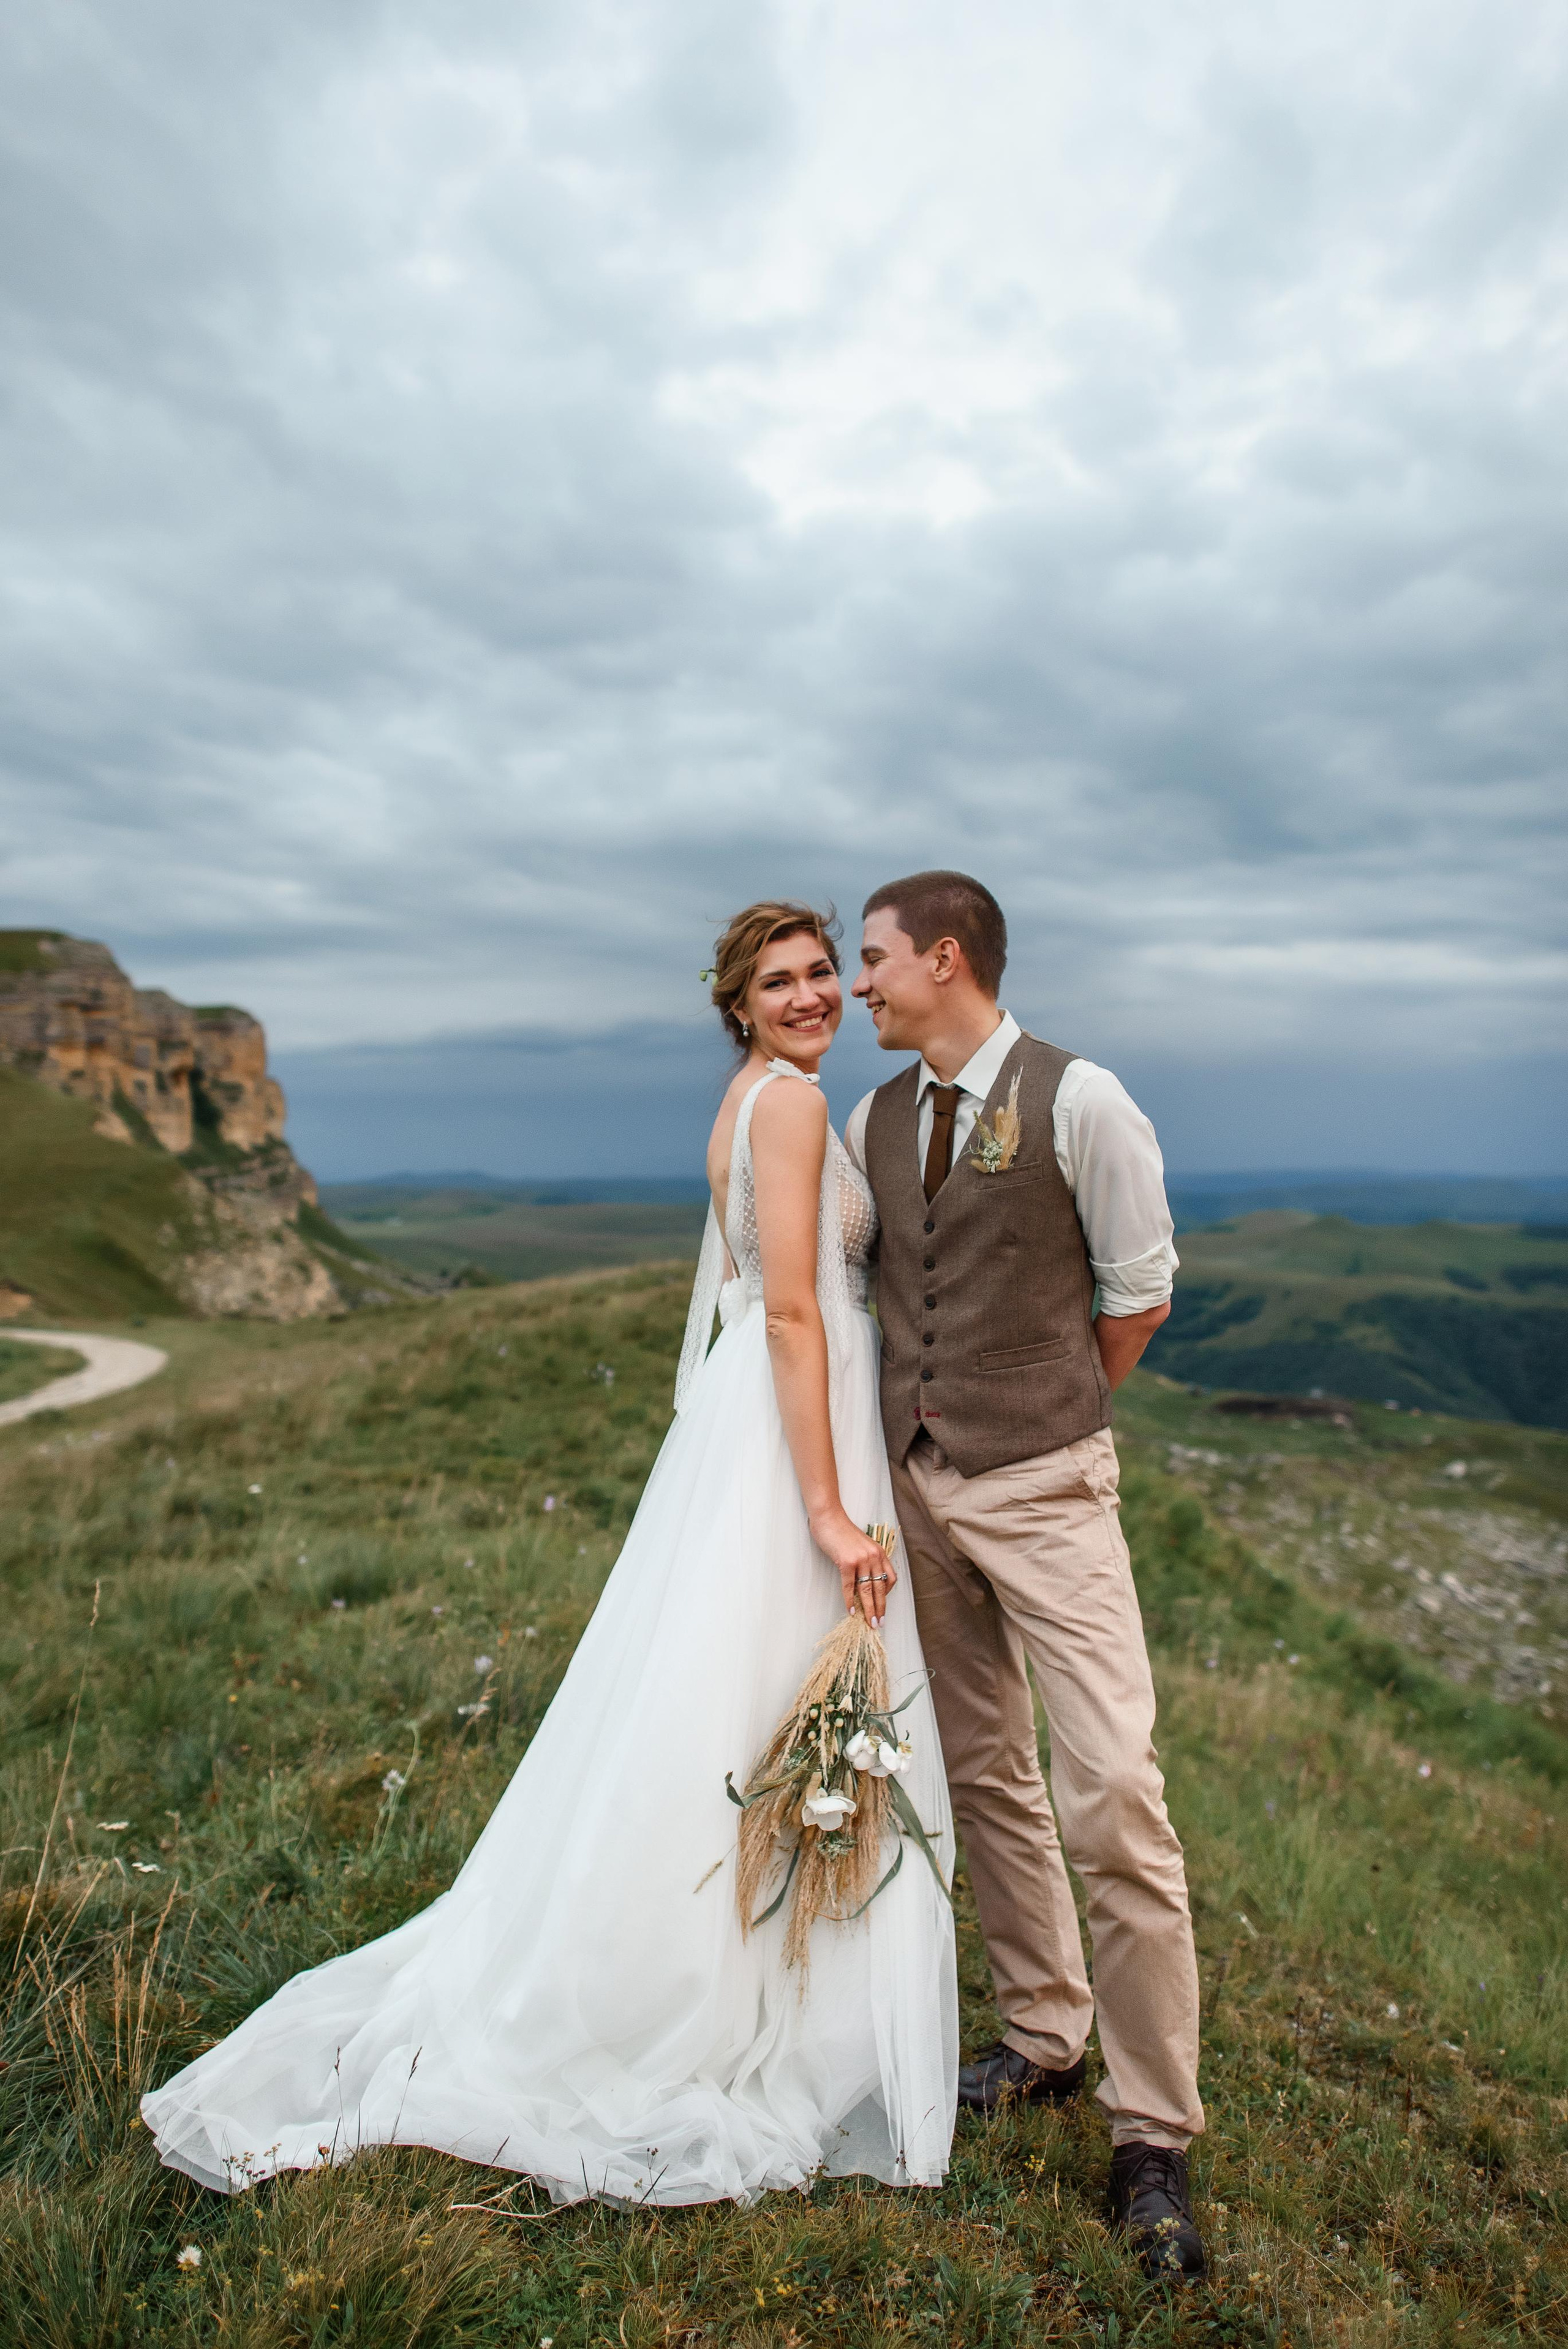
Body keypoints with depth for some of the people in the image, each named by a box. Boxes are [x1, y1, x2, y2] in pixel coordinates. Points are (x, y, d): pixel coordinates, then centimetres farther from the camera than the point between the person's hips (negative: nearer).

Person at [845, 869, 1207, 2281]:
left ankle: (1153, 2136, 13)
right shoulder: (872, 1121, 6)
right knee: (986, 1777, 16)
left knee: (1113, 1796, -6)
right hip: (919, 1483, 6)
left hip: (1046, 1489, -5)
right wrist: (949, 1415, 10)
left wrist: (1042, 1416, 6)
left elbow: (1139, 1293, -4)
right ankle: (1045, 2043, 36)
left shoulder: (1080, 1100, -11)